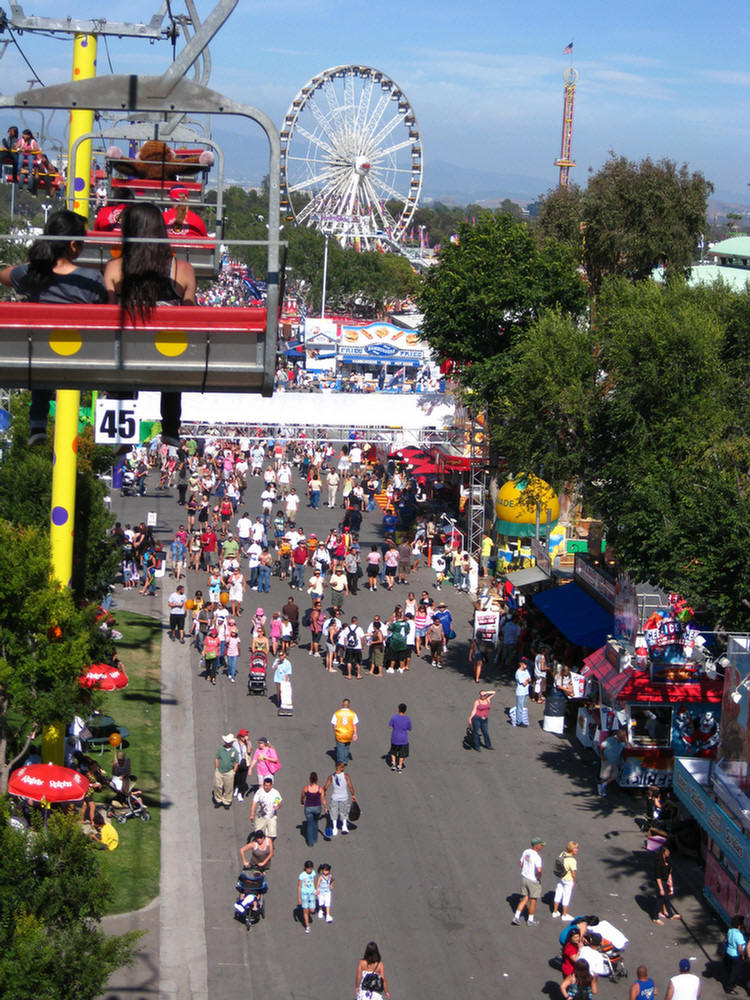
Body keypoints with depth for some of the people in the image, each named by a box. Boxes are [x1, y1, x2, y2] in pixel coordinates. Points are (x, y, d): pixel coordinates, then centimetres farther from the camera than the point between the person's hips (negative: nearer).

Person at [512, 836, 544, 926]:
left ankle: (516, 916, 11)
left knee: (525, 898, 18)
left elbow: (521, 864, 9)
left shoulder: (526, 852, -1)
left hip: (524, 878, 7)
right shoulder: (537, 856, -25)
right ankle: (530, 920, 26)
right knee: (533, 900, 12)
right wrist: (539, 877, -15)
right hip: (533, 881, -7)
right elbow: (539, 870, -35)